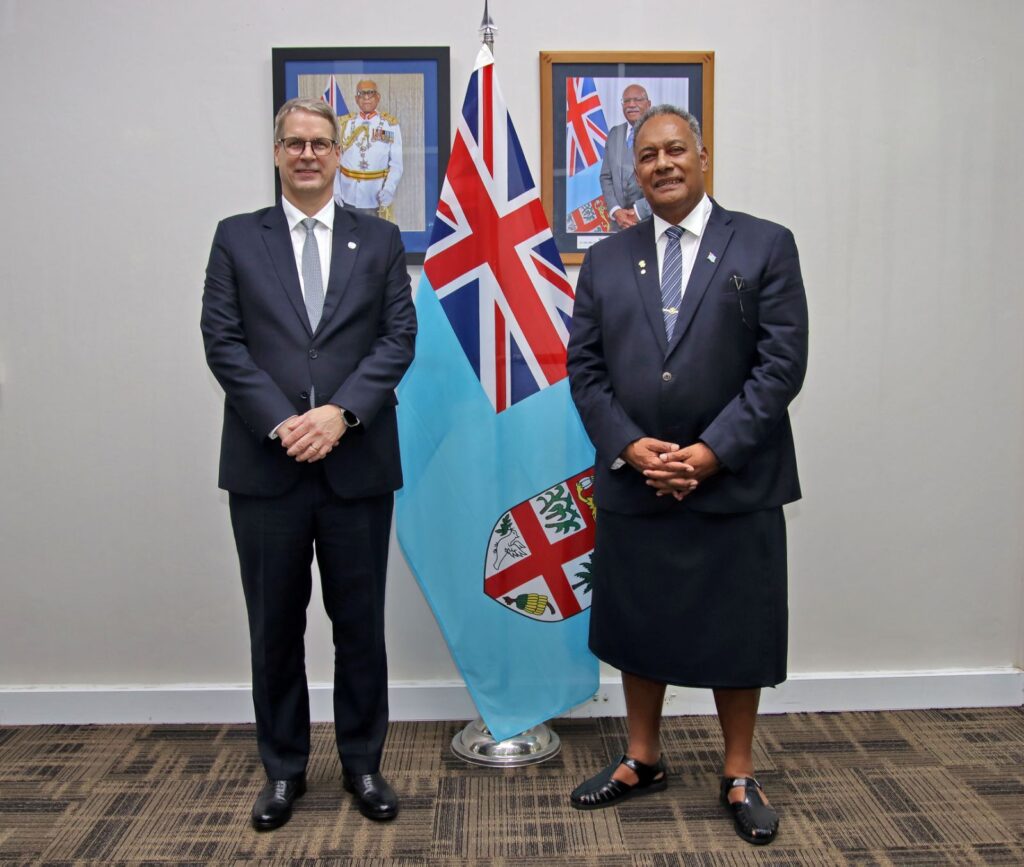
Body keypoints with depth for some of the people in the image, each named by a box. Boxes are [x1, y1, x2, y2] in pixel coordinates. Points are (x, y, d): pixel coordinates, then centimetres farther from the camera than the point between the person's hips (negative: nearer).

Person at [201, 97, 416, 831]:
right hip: (265, 466, 0)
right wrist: (280, 422, -13)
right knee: (275, 627, 10)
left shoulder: (380, 240, 9)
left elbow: (399, 338, 0)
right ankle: (283, 769, 27)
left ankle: (363, 762, 27)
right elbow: (223, 342, 0)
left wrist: (340, 412, -14)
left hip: (358, 464, 0)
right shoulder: (236, 238, 8)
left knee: (360, 623, 9)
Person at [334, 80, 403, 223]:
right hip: (347, 198, 2)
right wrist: (335, 190, -6)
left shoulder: (390, 124, -2)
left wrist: (389, 189, -18)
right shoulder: (344, 123, 4)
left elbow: (396, 164, -4)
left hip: (377, 198, -1)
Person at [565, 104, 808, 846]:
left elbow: (782, 364, -8)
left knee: (737, 631, 9)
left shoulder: (766, 246, -1)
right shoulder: (605, 261, 8)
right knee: (637, 625, 14)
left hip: (736, 483, -2)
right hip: (632, 483, 3)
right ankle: (642, 761, 34)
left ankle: (740, 775, 29)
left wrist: (712, 451, -15)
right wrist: (631, 447, -11)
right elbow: (585, 369, 4)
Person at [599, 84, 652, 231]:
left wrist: (640, 211, -15)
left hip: (654, 220, -4)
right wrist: (615, 210, -6)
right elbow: (606, 177, 9)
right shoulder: (614, 134, 10)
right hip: (620, 221, 4)